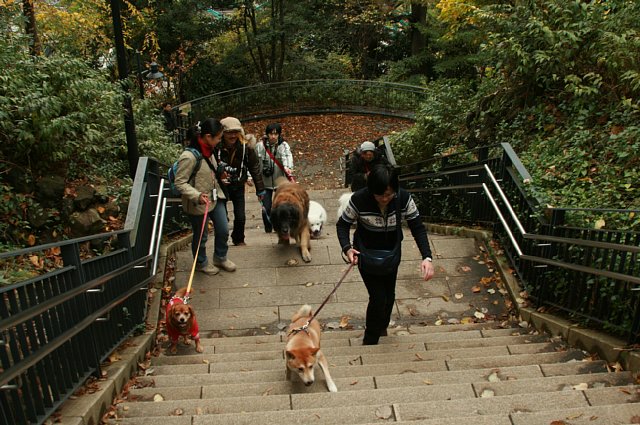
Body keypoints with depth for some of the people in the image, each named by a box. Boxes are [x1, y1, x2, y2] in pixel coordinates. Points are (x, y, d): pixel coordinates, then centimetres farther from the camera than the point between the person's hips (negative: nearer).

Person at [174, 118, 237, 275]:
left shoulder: (208, 150, -1)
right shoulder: (189, 157, -27)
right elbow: (180, 183, -22)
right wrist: (197, 196, -33)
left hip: (216, 198, 8)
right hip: (199, 204, -8)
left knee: (223, 230, 17)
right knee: (201, 236, 14)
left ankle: (220, 258, 42)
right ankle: (201, 263, 39)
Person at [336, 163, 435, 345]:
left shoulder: (404, 198, -24)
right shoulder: (359, 199, -30)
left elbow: (418, 227, -19)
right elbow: (342, 224, -16)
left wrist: (427, 257, -32)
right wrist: (347, 248, -33)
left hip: (391, 253, 3)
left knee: (389, 295, 19)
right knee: (378, 297, -4)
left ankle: (382, 326, 51)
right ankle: (370, 341, 21)